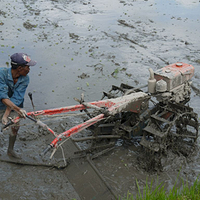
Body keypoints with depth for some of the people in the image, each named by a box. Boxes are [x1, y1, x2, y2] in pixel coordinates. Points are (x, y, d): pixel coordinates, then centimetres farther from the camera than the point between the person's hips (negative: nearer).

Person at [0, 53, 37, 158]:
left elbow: (16, 98, -27)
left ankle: (10, 150, 28)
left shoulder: (25, 79, -22)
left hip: (14, 106, 3)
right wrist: (18, 109, -49)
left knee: (15, 127, 4)